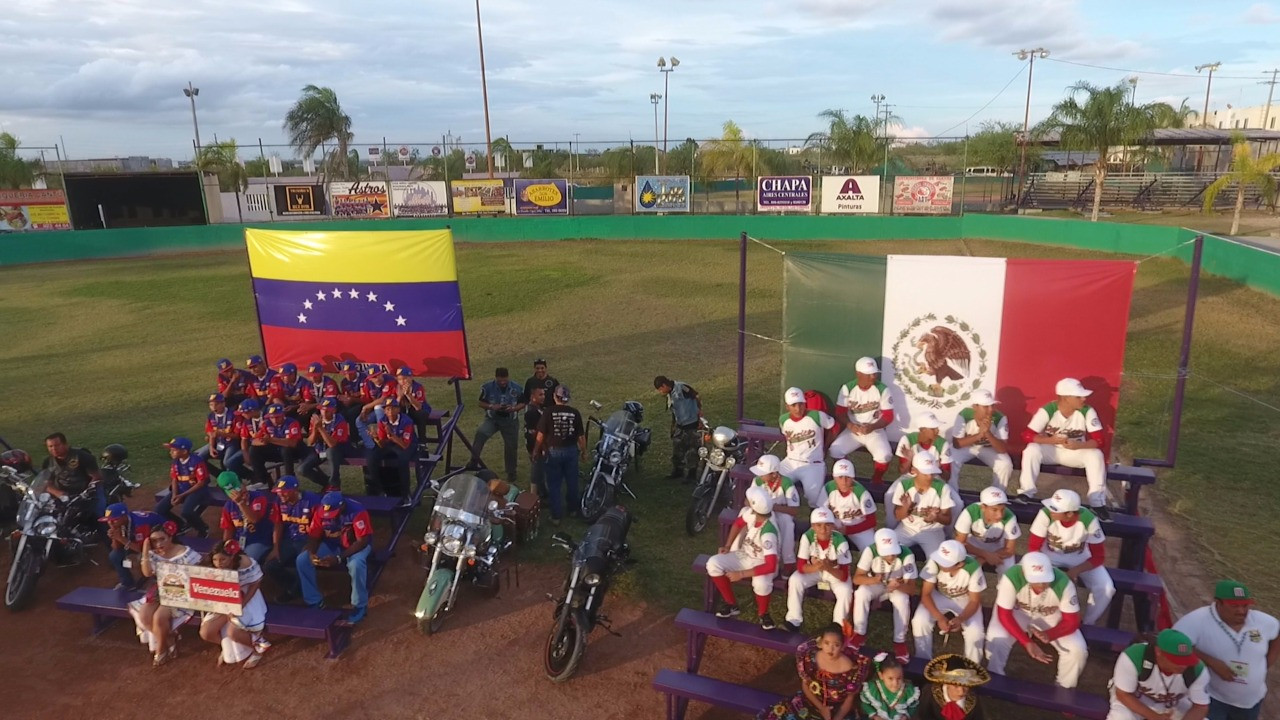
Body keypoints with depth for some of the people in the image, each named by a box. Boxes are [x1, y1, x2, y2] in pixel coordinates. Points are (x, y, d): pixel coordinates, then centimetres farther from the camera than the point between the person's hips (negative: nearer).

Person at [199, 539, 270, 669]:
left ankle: (257, 647, 5)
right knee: (205, 633, -10)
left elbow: (254, 585, -16)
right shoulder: (214, 569, -12)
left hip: (246, 600, -5)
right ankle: (227, 646, 23)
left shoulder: (245, 563, -27)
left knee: (233, 632, -26)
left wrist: (241, 605, -25)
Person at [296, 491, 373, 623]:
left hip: (356, 545, -5)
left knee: (356, 564, -38)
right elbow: (313, 536, -4)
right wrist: (311, 553, -26)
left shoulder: (357, 511, -30)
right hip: (332, 544, 5)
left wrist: (339, 558, -36)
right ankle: (315, 601, 2)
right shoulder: (321, 512, -14)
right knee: (302, 560, -14)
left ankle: (359, 606, -15)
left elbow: (363, 541, -28)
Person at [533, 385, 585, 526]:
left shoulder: (548, 412, -14)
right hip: (571, 451, 2)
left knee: (554, 484, 8)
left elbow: (541, 435, -11)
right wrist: (584, 450, 13)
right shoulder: (575, 413, -8)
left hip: (553, 451, -2)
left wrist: (536, 450, 5)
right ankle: (573, 509, 34)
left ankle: (556, 516, 11)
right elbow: (581, 435, -4)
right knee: (572, 482, 18)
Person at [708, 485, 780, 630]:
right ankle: (731, 604, 2)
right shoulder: (750, 512, -19)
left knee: (761, 582, -39)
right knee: (713, 563, -17)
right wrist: (727, 546, -4)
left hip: (762, 562, -6)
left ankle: (763, 614, -4)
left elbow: (771, 566, -40)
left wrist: (741, 574, -36)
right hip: (745, 555, 6)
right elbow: (738, 523, 5)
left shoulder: (768, 533, -37)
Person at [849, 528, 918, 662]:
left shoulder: (907, 555, -30)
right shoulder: (870, 551, -28)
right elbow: (856, 578, -25)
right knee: (861, 593, -30)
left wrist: (898, 586, -49)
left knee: (902, 600, -33)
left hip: (898, 587, -1)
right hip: (875, 585, 1)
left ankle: (900, 641, -13)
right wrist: (875, 579, -46)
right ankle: (859, 634, -11)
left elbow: (911, 587, -26)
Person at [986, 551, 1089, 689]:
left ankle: (1062, 689, 12)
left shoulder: (1064, 583, -33)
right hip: (1017, 611, -1)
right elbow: (1004, 614, -26)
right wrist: (1027, 642, -36)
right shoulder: (1011, 577, -38)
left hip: (1050, 616, 2)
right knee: (996, 641, -25)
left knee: (1077, 650, -16)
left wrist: (1048, 635, -39)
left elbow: (1072, 621, -21)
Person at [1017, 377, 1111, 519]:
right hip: (1050, 451, -1)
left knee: (1096, 455, -27)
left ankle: (1097, 502, -17)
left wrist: (1078, 445, -36)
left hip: (1076, 452, 1)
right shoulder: (1047, 410, -19)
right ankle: (1026, 493, -18)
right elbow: (1027, 435, -22)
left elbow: (1099, 439, -18)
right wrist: (1053, 440, -32)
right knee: (1032, 449, -30)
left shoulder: (1087, 412, -15)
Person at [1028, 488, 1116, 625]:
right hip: (1050, 557, -1)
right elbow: (1033, 546, -19)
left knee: (1106, 589, -19)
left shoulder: (1089, 520, -28)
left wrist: (1075, 571, -32)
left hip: (1080, 558, 1)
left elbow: (1098, 557, -18)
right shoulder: (1046, 514, -30)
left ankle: (1087, 625, 7)